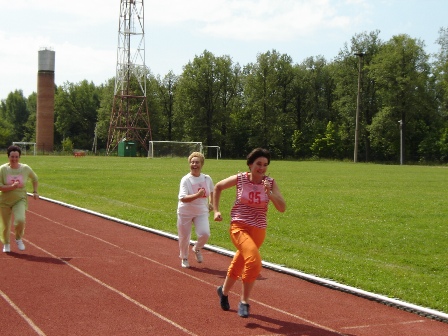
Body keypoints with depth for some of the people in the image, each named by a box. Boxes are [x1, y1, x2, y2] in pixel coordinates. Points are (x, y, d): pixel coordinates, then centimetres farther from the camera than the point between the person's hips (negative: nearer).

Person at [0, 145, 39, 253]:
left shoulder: (26, 168, -5)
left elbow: (35, 178, 15)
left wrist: (35, 192, 6)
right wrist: (11, 187, -28)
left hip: (20, 200, 0)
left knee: (20, 220, -25)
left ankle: (18, 239, 6)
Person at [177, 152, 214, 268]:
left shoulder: (207, 179, -1)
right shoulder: (186, 180, -14)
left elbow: (211, 191, 21)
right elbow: (183, 198, -25)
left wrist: (210, 202, 9)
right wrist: (197, 195, -36)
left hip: (201, 212, 2)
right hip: (185, 212, -2)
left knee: (205, 234, -17)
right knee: (184, 237, 6)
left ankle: (197, 249, 17)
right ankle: (184, 258, 34)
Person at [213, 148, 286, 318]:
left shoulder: (271, 183, -4)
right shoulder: (239, 179, -7)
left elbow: (282, 208, -11)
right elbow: (218, 187, 10)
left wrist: (270, 194, -25)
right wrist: (216, 210, 6)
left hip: (259, 231, 3)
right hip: (239, 227, -3)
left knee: (239, 264, 17)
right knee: (254, 260, -25)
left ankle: (224, 291, 44)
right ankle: (244, 302, -10)